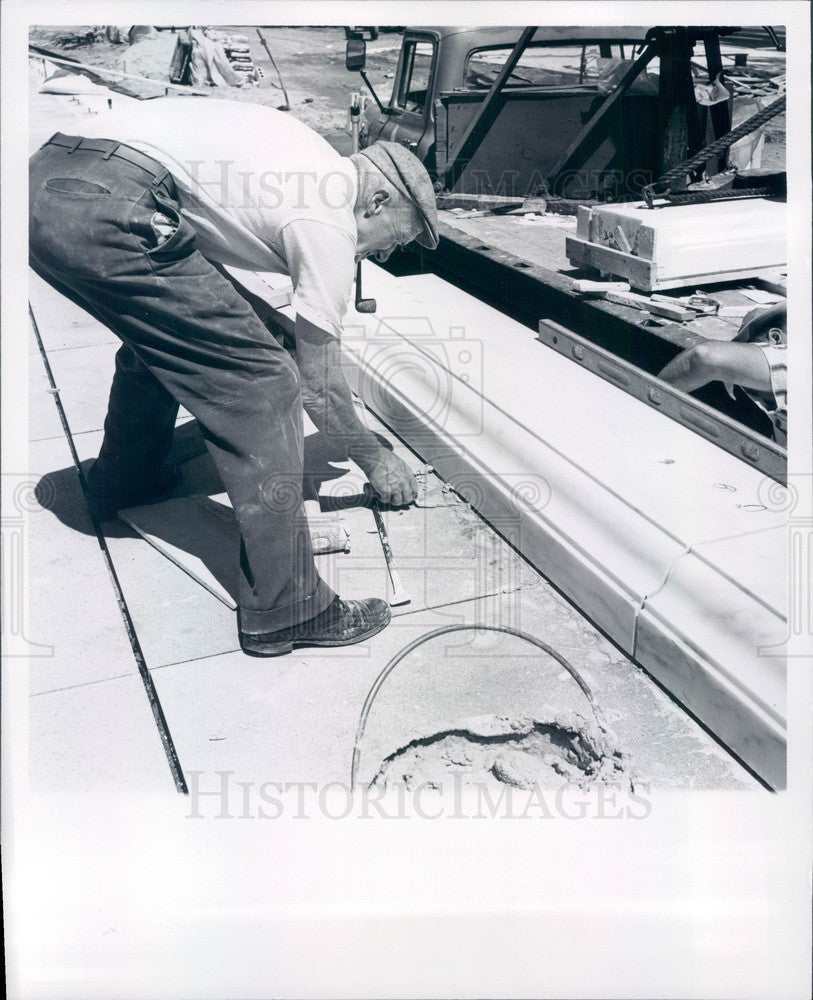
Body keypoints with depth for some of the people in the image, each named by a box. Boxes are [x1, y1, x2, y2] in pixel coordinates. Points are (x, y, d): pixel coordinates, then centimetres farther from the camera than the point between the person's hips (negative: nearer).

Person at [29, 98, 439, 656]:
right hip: (104, 213, -10)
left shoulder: (310, 160, 24)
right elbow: (319, 388, 4)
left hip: (47, 175, 10)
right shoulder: (329, 222, 0)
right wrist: (375, 460, 20)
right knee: (260, 384, -6)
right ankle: (284, 611, -1)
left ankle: (123, 481, 51)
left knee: (164, 333, 32)